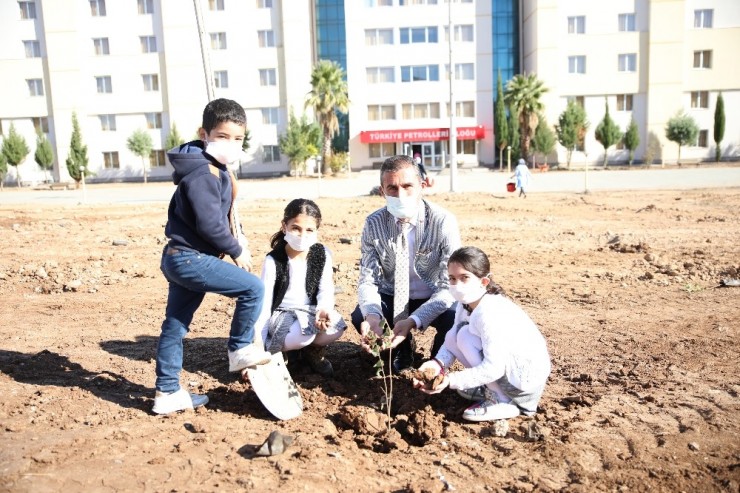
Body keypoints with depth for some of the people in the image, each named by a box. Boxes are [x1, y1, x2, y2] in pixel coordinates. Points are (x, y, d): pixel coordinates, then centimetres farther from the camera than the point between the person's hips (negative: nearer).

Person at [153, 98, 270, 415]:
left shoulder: (213, 169, 15)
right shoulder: (204, 173, -17)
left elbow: (225, 215, 22)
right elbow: (210, 224, -22)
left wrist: (236, 240, 8)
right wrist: (237, 251, -10)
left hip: (181, 257, 11)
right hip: (191, 259, -11)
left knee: (175, 326, 14)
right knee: (253, 287, -7)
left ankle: (167, 393, 25)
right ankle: (240, 350, 9)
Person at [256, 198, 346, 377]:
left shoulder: (323, 255, -8)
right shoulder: (273, 261, -16)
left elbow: (326, 290, -6)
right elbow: (264, 303, -15)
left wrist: (324, 309, -31)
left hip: (309, 310, 3)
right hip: (280, 314, -3)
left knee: (336, 327, -28)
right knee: (304, 333, -35)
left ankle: (313, 349, 4)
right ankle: (272, 351, -4)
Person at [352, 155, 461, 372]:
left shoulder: (444, 222, -21)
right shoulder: (374, 224, -13)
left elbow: (450, 285, -23)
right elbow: (368, 279, -14)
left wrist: (413, 320, -38)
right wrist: (372, 315, -36)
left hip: (434, 300, -2)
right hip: (392, 298, 2)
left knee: (456, 319, -32)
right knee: (360, 317, -25)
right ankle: (402, 349, 8)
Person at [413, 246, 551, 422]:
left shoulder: (489, 313, -30)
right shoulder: (466, 303, -4)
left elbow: (493, 368, -31)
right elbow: (451, 341, -3)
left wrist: (452, 380, -32)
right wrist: (438, 362, -22)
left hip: (527, 376, -9)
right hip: (506, 368, 9)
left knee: (465, 336, -20)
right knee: (454, 336, -1)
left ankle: (503, 402, -8)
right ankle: (491, 390, 13)